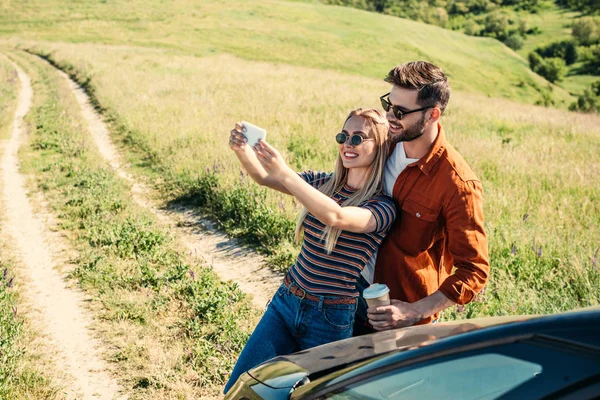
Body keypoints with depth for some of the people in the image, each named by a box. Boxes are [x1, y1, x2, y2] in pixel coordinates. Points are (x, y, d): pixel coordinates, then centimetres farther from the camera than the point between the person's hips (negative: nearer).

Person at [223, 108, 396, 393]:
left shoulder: (383, 207, -13)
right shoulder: (322, 184, 3)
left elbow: (336, 217, -33)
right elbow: (262, 177, -9)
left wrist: (284, 174, -40)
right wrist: (242, 150, -30)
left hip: (331, 319, -5)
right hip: (285, 302, 5)